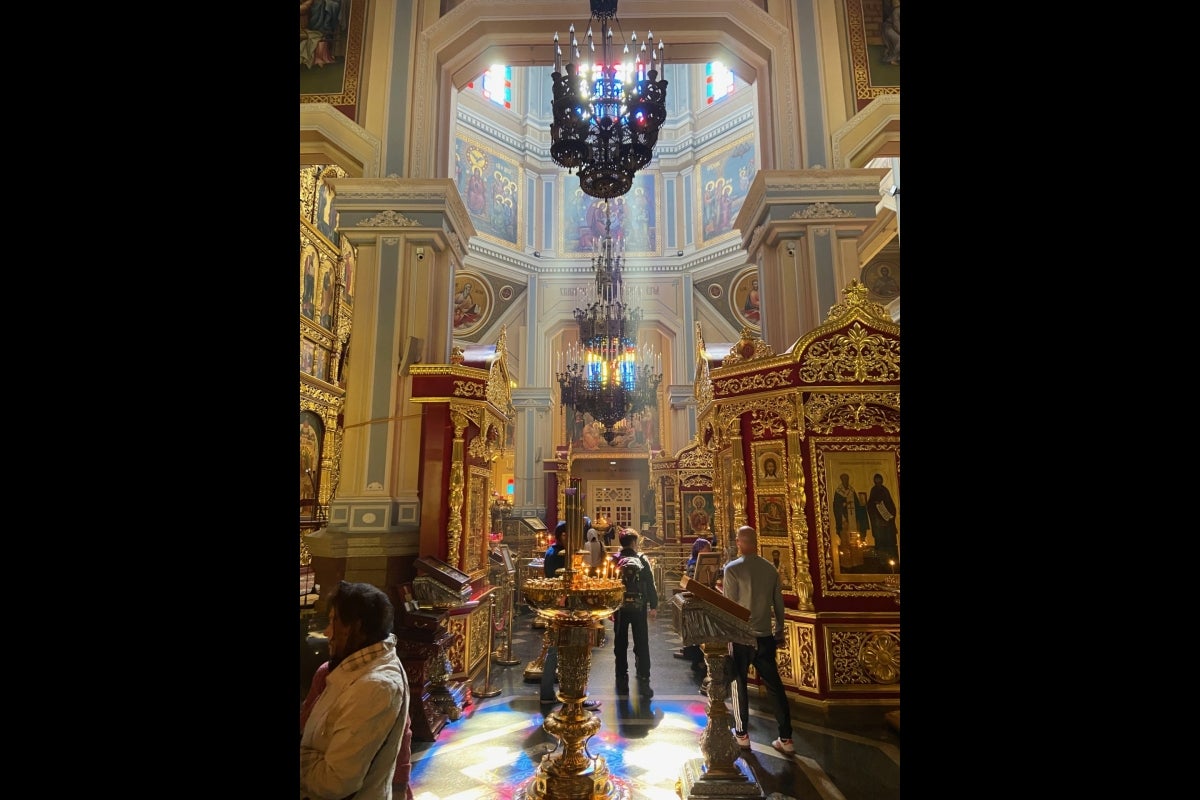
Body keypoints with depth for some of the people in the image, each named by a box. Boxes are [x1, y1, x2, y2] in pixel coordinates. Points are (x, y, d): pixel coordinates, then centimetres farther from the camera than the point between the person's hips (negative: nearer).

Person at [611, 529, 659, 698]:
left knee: (620, 645, 11)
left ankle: (622, 683, 16)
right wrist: (653, 606, 4)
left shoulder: (613, 561, -3)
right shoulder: (642, 560, -6)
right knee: (642, 646, 8)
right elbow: (650, 584, -5)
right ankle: (643, 683, 7)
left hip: (619, 607, 1)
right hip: (639, 607, -1)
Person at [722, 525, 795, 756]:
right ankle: (786, 738, 17)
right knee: (775, 686, 12)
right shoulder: (770, 568, -1)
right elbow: (779, 603, 6)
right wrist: (780, 631, 18)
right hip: (766, 636, 4)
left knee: (739, 685, 12)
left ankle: (742, 735, 22)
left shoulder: (732, 568, -14)